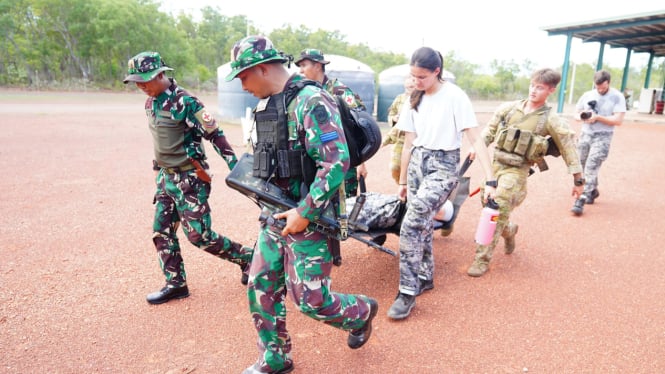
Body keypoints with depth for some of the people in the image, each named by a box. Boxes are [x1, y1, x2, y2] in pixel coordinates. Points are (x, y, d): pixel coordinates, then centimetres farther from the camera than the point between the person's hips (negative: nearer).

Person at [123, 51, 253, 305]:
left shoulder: (184, 101, -17)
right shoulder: (150, 103, 8)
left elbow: (214, 134, -18)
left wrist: (236, 167, -22)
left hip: (189, 178, -8)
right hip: (165, 177, 8)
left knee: (198, 235, -7)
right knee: (161, 232, 10)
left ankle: (247, 258, 12)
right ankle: (175, 284, 23)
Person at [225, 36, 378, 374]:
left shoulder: (311, 101, -17)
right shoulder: (265, 105, 10)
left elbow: (337, 162, -24)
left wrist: (305, 213, -22)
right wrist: (268, 202, 12)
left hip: (309, 218, -8)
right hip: (276, 215, 8)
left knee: (311, 300, -1)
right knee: (260, 288, 11)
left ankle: (361, 313, 30)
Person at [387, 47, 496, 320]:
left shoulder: (454, 96, -10)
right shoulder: (414, 100, 8)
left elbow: (475, 139, -15)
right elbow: (409, 143, 11)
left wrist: (490, 180, -22)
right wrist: (402, 181, 14)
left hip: (443, 165, -6)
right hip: (417, 163, 6)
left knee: (411, 225, -17)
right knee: (422, 224, 9)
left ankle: (408, 292, -6)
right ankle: (425, 277, 29)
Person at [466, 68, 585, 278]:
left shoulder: (550, 120, -5)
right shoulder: (509, 108, 2)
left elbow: (568, 148, 1)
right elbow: (489, 131, 10)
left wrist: (578, 180, 3)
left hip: (517, 170, -4)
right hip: (495, 164, 4)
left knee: (498, 212, -15)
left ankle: (483, 259, -5)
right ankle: (510, 231, 43)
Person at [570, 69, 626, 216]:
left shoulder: (617, 97, -4)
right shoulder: (587, 95, 7)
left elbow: (618, 120, -10)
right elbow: (576, 115, 13)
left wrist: (597, 117, -19)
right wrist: (582, 117, -10)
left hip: (603, 136, -5)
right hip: (585, 134, 5)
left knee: (591, 168, -15)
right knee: (580, 166, 10)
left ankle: (581, 201, -16)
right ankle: (593, 190, 34)